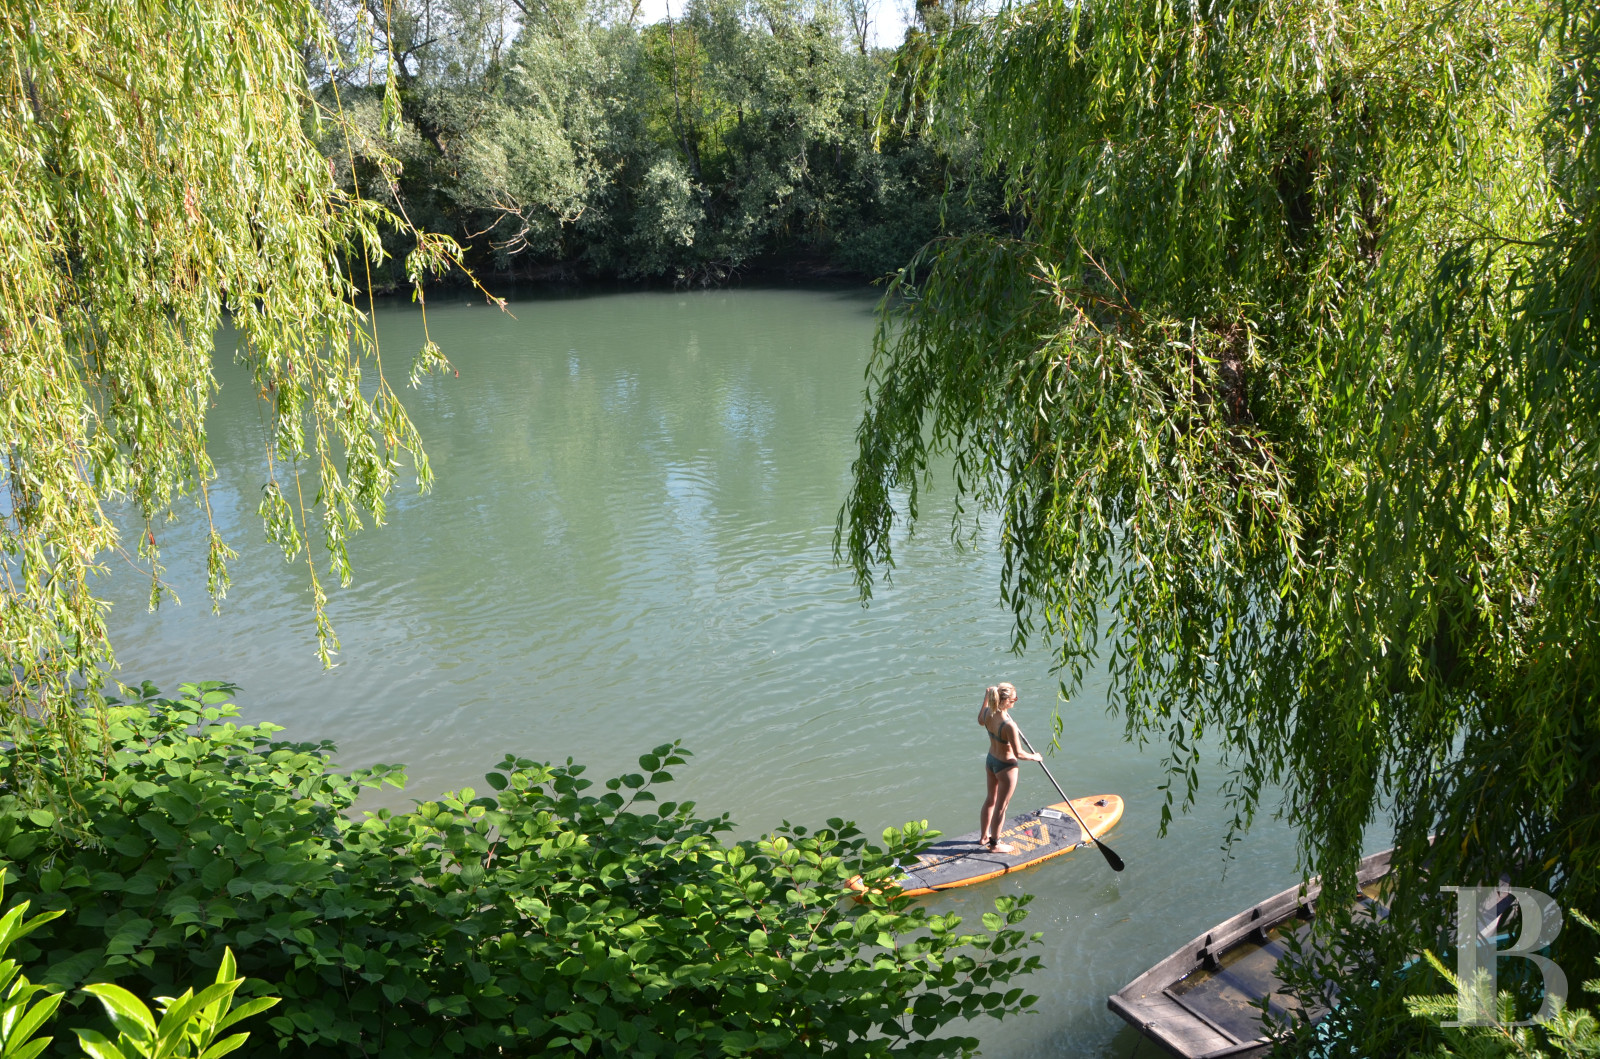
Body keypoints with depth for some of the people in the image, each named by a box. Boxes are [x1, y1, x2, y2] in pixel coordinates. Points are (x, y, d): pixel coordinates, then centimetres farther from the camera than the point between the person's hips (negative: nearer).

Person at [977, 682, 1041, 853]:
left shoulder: (988, 713, -13)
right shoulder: (1009, 725, -34)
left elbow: (980, 721, 14)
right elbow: (1018, 753, -26)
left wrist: (986, 698, 18)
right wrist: (1034, 757, -7)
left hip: (990, 761, 8)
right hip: (1006, 767, -8)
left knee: (991, 799, 26)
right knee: (1001, 806, 11)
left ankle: (984, 836, 42)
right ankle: (995, 844, 27)